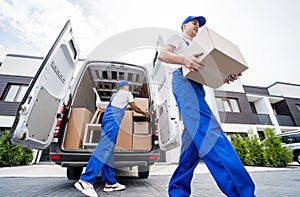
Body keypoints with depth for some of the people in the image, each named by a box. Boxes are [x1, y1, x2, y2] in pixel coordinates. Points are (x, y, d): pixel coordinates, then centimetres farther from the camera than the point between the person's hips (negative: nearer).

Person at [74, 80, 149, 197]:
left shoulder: (115, 95, 33)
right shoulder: (127, 93, 11)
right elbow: (136, 108, 16)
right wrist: (144, 112, 37)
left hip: (107, 119, 9)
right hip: (112, 121, -9)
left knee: (108, 151, 2)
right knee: (104, 148, -18)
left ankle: (110, 183, 6)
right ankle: (85, 180, -25)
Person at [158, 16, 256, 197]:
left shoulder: (198, 46, 40)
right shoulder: (177, 38, 22)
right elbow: (162, 54, 1)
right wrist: (184, 60, -19)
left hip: (198, 85, 7)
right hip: (183, 79, -7)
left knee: (197, 134, -7)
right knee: (206, 127, -26)